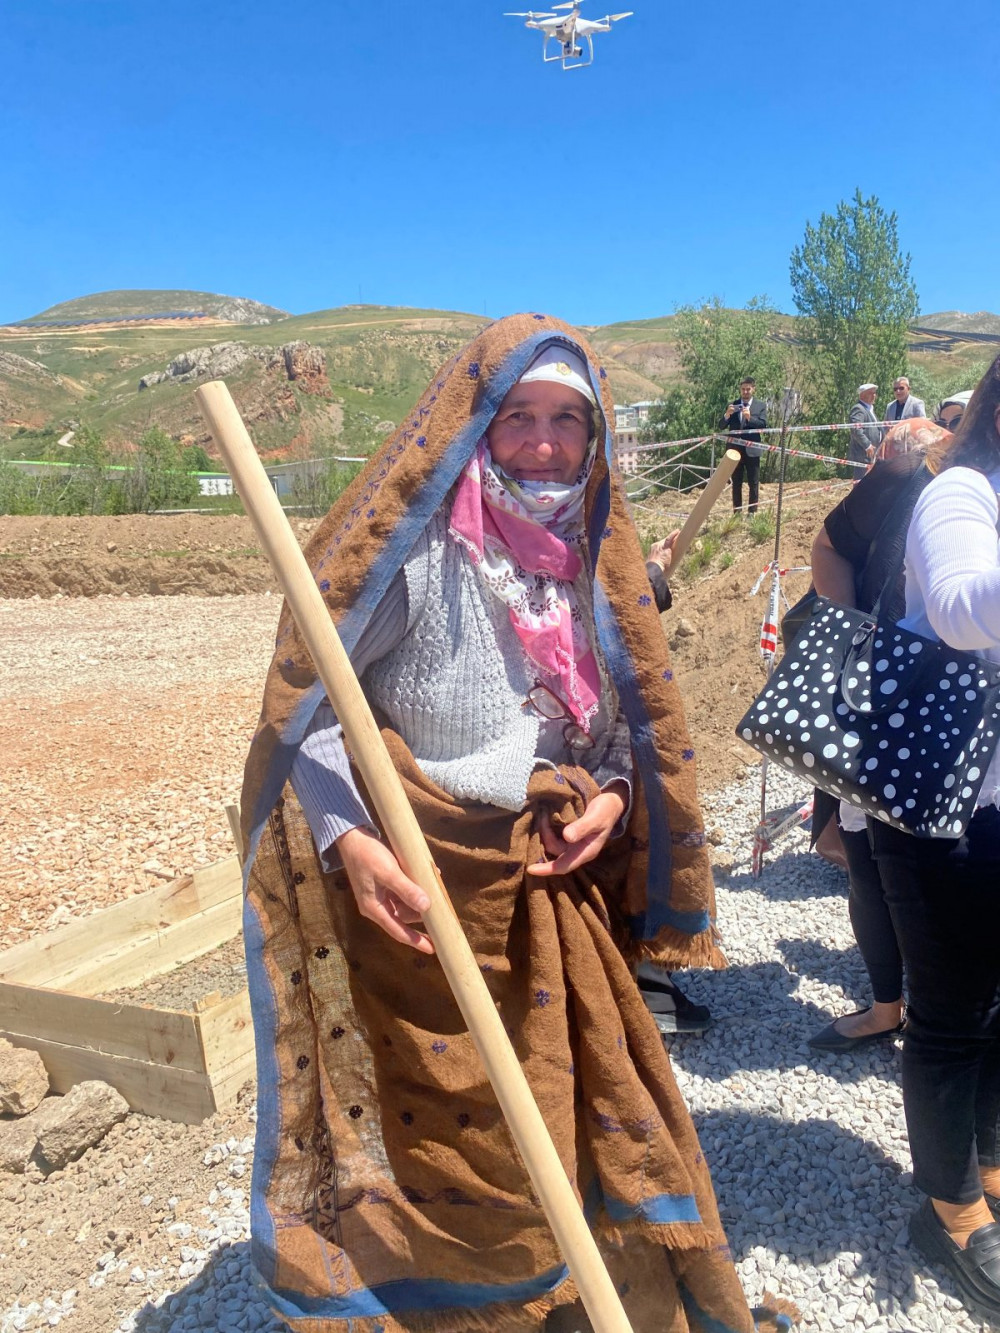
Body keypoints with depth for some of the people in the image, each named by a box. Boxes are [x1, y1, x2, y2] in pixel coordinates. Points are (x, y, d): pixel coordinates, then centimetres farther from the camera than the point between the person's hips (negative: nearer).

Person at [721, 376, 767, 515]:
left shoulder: (760, 406, 4)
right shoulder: (732, 405, 8)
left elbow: (764, 425, -7)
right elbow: (722, 426, 2)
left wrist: (750, 417, -22)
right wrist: (727, 415, -18)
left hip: (752, 450, -2)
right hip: (735, 449, 2)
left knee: (753, 483, 0)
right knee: (736, 483, 7)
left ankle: (752, 512, 5)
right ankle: (737, 512, 12)